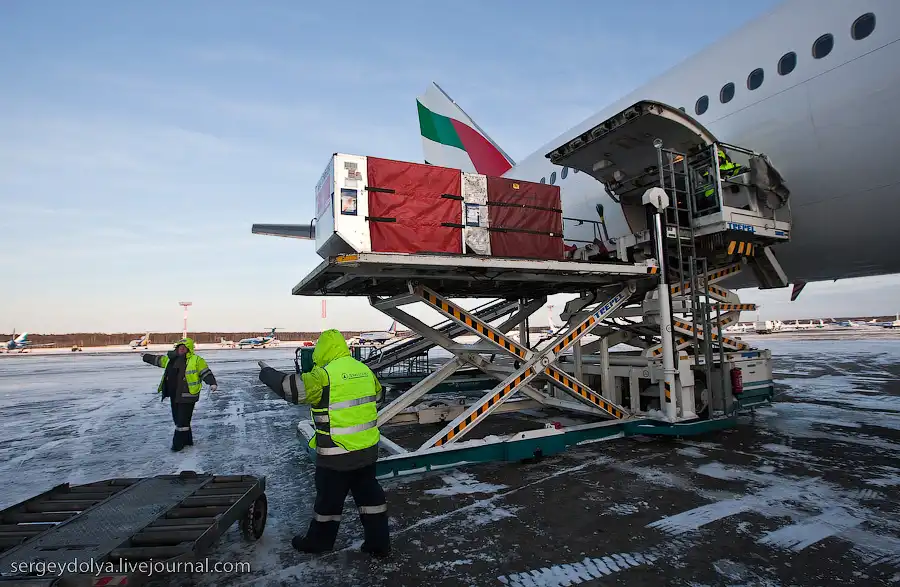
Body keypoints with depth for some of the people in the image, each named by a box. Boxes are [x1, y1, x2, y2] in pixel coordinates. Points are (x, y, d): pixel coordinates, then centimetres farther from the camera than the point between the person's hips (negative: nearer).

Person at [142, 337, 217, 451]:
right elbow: (157, 360, 31)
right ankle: (187, 441, 28)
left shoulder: (196, 360, -7)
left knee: (183, 421, -4)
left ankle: (178, 443, 8)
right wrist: (146, 356, 42)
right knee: (177, 419, 15)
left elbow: (206, 372, -12)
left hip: (187, 396, -8)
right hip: (174, 395, 8)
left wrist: (212, 383, -25)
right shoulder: (171, 358, 14)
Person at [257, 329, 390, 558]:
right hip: (368, 448, 6)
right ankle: (379, 543, 23)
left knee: (328, 498, 14)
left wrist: (267, 373, 2)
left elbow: (291, 387, -16)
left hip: (337, 453, -6)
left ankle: (319, 540, 34)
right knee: (369, 493, 16)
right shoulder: (365, 370, 4)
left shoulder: (325, 375, -18)